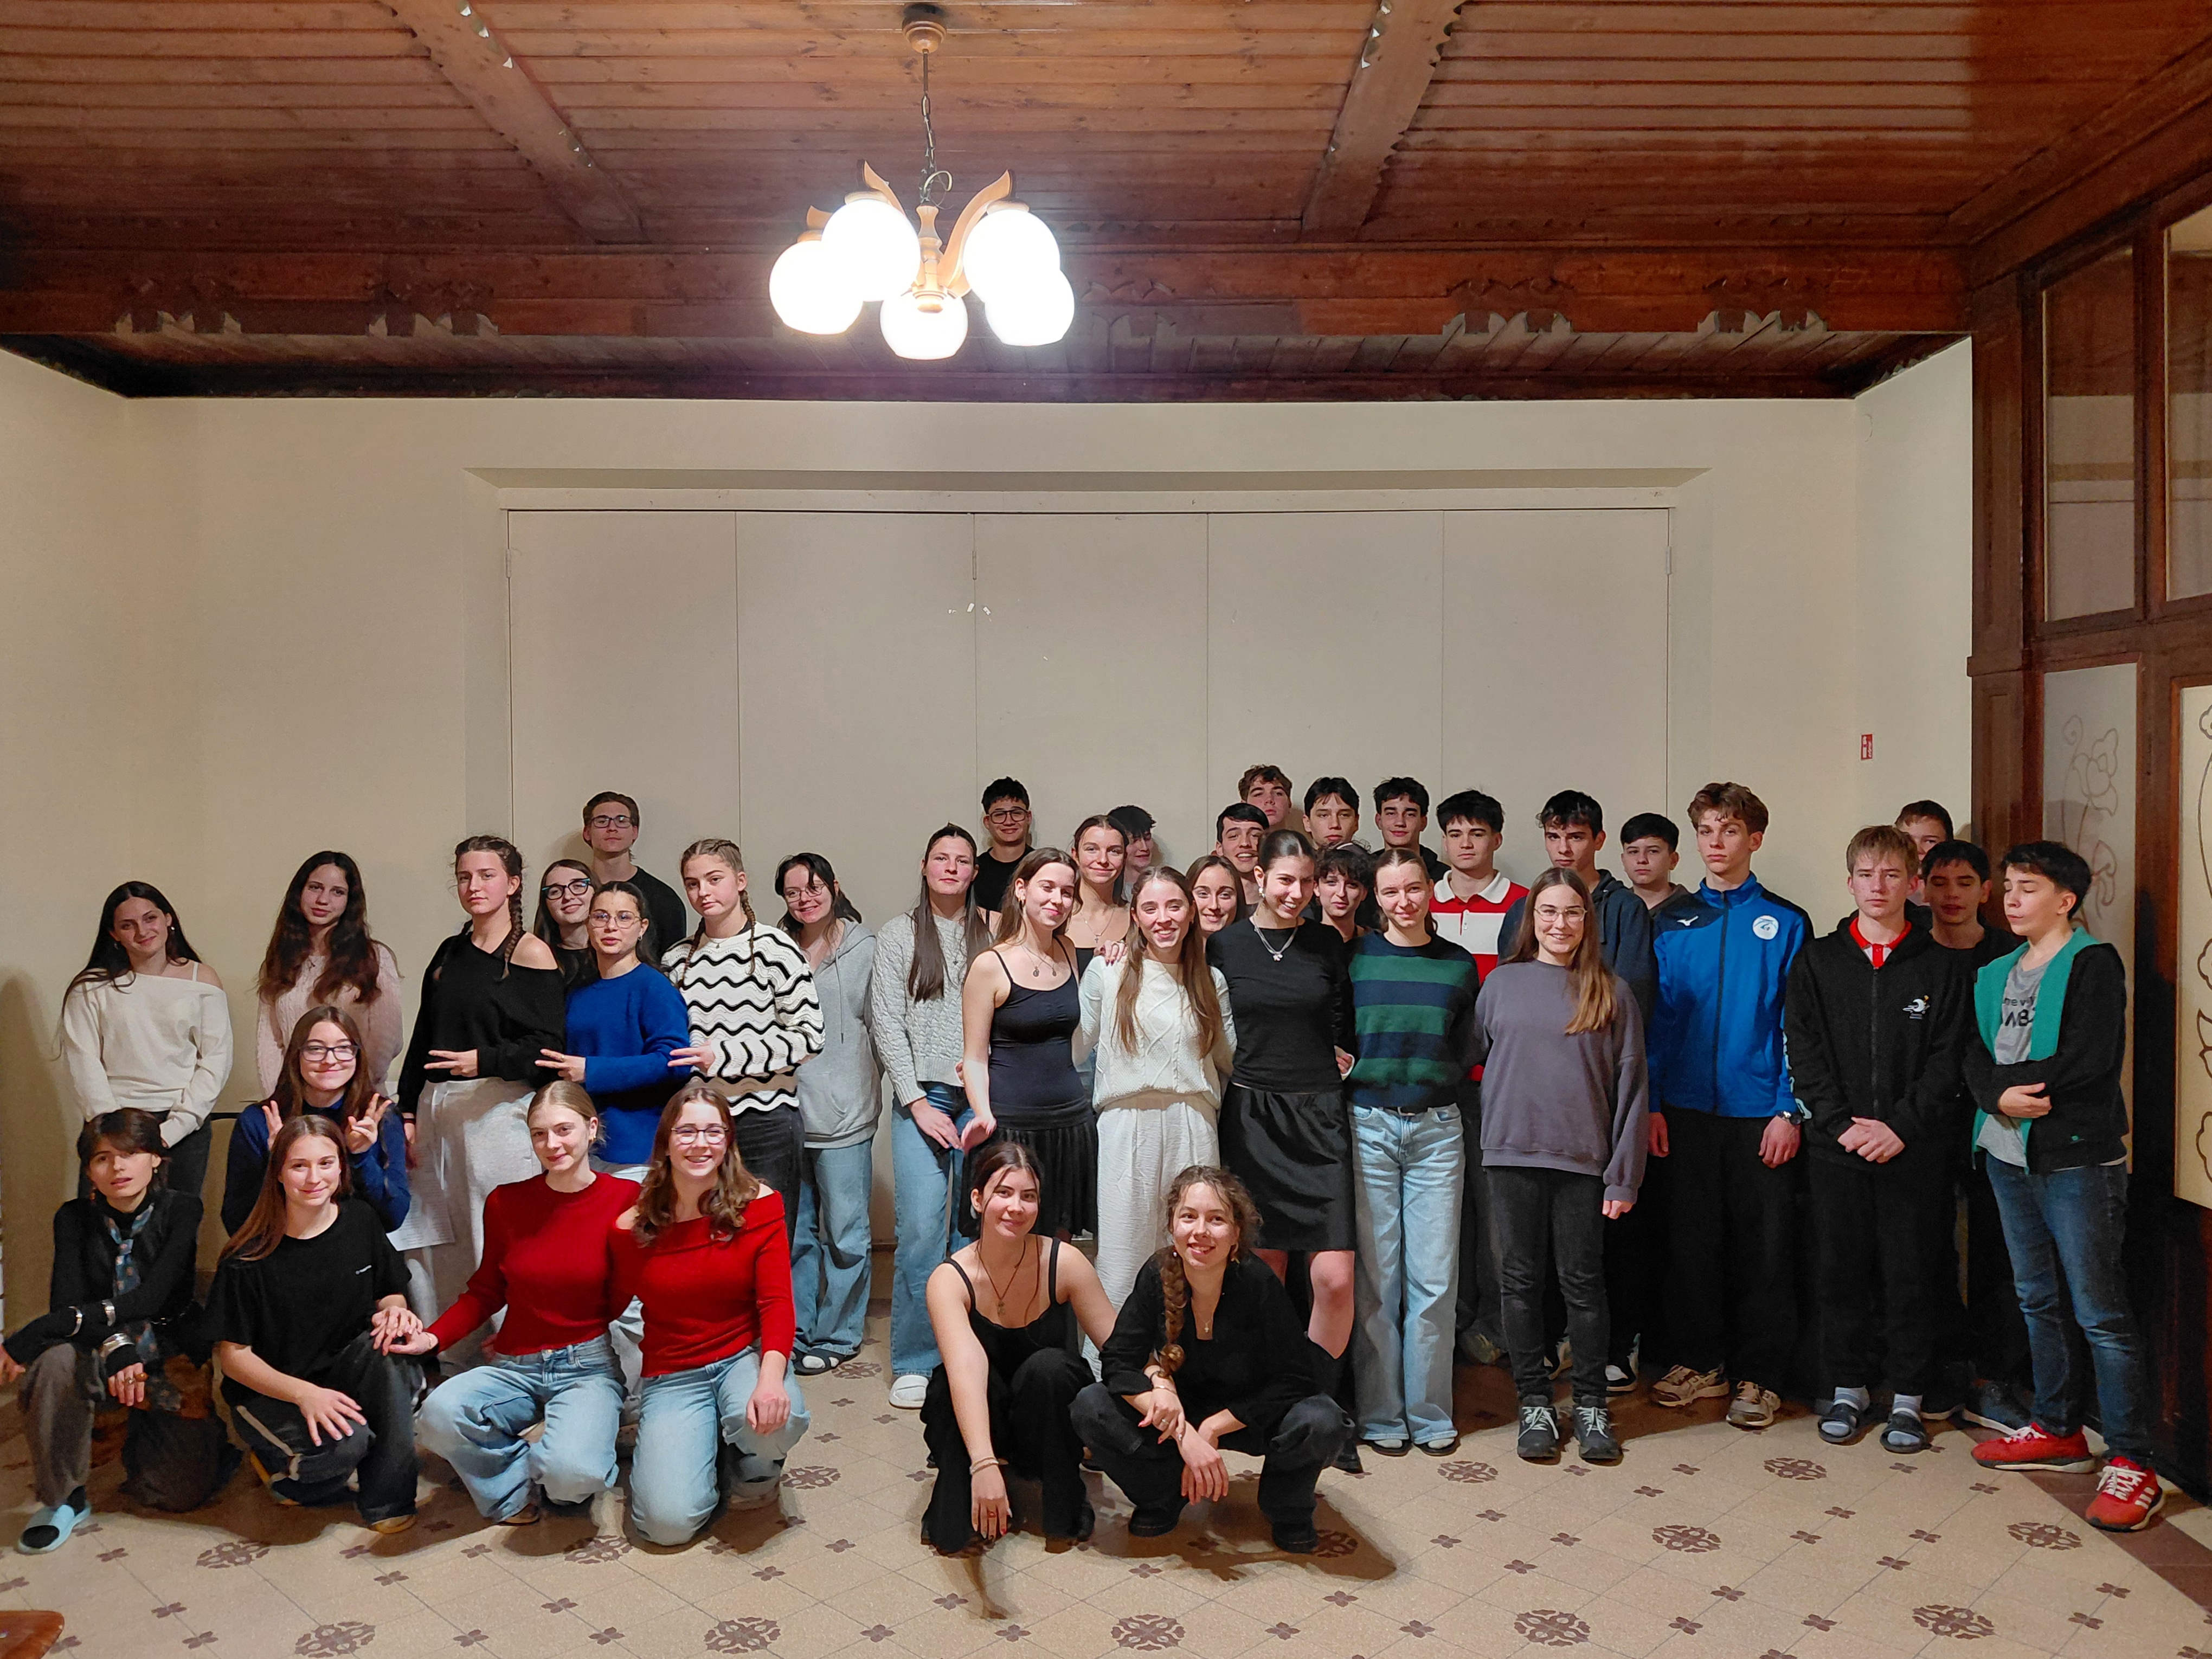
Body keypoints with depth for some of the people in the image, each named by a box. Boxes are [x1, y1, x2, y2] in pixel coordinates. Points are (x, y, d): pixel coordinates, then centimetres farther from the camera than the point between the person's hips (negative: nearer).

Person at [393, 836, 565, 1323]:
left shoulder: (531, 953, -3)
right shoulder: (450, 951, 16)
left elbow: (547, 1044, -8)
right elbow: (422, 1038, 17)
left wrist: (486, 1060, -21)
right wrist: (409, 1112, 11)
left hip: (499, 1109, -6)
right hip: (437, 1110, 6)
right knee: (435, 1246, 8)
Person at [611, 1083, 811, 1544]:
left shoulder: (758, 1205, -8)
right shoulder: (634, 1226, -6)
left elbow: (776, 1302, -14)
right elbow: (611, 1306, 9)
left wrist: (771, 1376, -31)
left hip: (745, 1356, 0)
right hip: (673, 1376, 1)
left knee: (776, 1419, -36)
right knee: (669, 1522, -20)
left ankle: (752, 1464, 5)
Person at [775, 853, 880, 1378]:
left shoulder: (865, 949, 1)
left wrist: (862, 1083, 3)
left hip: (844, 1113, -3)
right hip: (785, 1111, 3)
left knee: (844, 1231, 2)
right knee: (793, 1231, 11)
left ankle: (838, 1336, 16)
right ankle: (796, 1333, 24)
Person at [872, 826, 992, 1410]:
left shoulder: (994, 936, 10)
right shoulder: (898, 936, 8)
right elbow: (888, 1025, 3)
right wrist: (916, 1100, -5)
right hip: (922, 1094, -1)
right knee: (920, 1228, -8)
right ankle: (914, 1363, 4)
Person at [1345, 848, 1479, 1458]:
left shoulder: (1459, 965, 7)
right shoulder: (1355, 958, 3)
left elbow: (1466, 1055, 12)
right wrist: (1352, 1068, -7)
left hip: (1437, 1129, 1)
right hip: (1369, 1126, -1)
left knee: (1434, 1277, 3)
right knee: (1374, 1276, 3)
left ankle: (1431, 1413, 16)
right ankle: (1380, 1414, 15)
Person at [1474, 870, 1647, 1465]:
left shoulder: (1611, 992, 2)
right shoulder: (1502, 983, 6)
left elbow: (1630, 1086, 1)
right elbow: (1478, 1060, 11)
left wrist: (1624, 1173, -3)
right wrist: (1493, 1133, 4)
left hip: (1583, 1159, -1)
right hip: (1512, 1154, 1)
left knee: (1583, 1282, 6)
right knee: (1520, 1280, 7)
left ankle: (1591, 1405, 20)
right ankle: (1534, 1404, 19)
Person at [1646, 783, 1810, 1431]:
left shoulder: (1785, 923, 0)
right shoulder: (1674, 924, 7)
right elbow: (1658, 1019, 6)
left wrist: (1790, 1111, -10)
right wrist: (1651, 1102, -1)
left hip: (1760, 1114, -2)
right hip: (1687, 1110, 2)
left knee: (1764, 1245, 4)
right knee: (1690, 1239, 10)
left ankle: (1757, 1376, 16)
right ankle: (1699, 1360, 24)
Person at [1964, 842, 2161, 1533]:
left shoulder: (2093, 963, -6)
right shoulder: (1995, 976, 16)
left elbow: (2088, 1058, -18)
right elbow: (1976, 1059, 7)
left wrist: (2006, 1080, -11)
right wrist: (2000, 1096, -14)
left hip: (2077, 1160, -7)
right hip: (2007, 1155, 7)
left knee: (2100, 1311, -6)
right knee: (2038, 1301, 16)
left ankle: (2132, 1463, 1)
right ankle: (2057, 1430, 28)